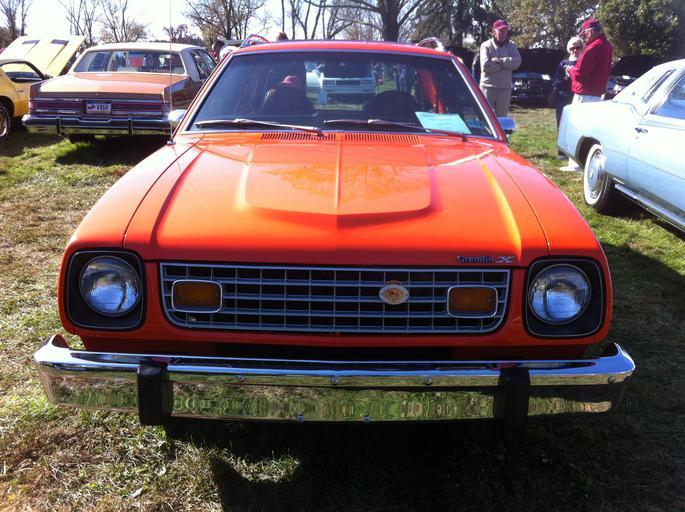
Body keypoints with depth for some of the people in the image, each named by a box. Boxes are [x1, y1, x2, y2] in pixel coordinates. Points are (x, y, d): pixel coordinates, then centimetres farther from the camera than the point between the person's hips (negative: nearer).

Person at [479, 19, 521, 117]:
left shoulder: (511, 46, 10)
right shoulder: (486, 45, 0)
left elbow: (517, 62, -8)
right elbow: (485, 66, -15)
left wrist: (499, 60, -14)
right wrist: (505, 64, -7)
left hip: (505, 88, 3)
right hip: (488, 87, -3)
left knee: (502, 117, 9)